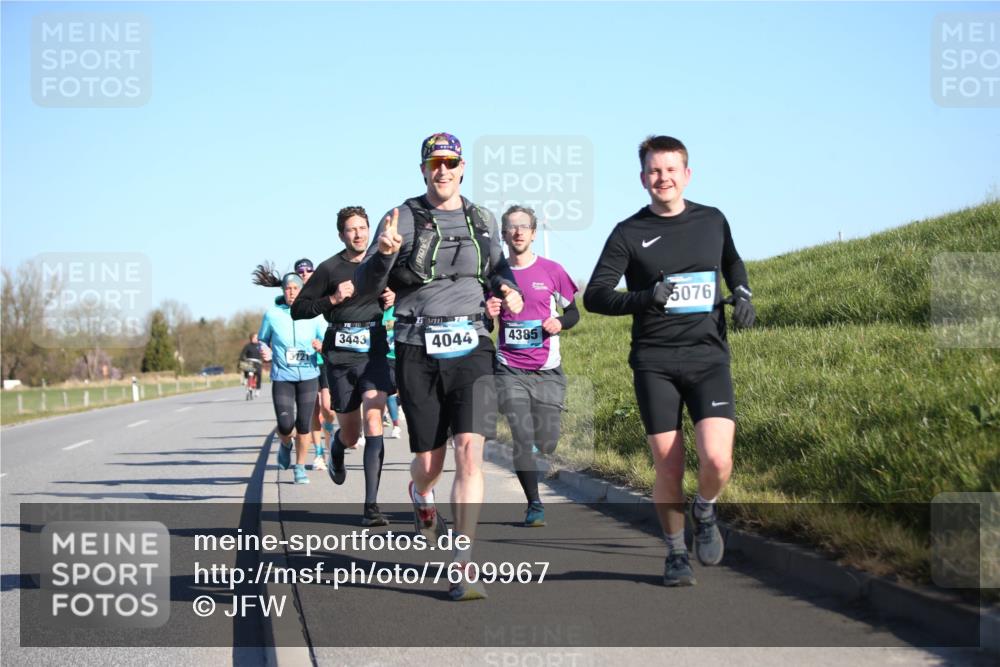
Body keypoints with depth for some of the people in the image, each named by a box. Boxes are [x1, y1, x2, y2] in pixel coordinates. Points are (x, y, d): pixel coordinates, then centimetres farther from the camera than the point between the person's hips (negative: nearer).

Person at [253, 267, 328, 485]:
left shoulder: (314, 315, 1)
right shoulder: (272, 315, 1)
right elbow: (263, 341, 14)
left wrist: (321, 346, -19)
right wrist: (265, 352, -7)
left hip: (308, 376, 1)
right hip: (282, 377, 0)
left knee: (303, 425, -1)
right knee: (285, 425, -9)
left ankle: (300, 467, 17)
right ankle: (285, 445, 27)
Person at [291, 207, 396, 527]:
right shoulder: (330, 269, -2)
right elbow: (298, 309, 0)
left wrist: (396, 299, 2)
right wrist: (332, 300, -14)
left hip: (374, 350, 1)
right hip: (340, 355, -1)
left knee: (373, 420, -18)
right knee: (350, 435, 8)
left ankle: (371, 504, -18)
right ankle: (336, 452, 49)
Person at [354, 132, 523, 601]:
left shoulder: (483, 221, 10)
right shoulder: (402, 219, 0)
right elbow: (365, 287, -3)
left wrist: (507, 289, 5)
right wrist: (385, 254, -24)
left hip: (470, 349, 1)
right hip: (418, 351, -1)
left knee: (470, 450, -16)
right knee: (429, 461, 8)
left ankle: (463, 567, -14)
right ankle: (421, 494, 48)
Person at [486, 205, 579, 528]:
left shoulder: (552, 271, 2)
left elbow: (573, 312, 11)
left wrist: (560, 323, -10)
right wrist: (487, 314, -9)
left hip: (547, 371, 0)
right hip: (509, 371, 0)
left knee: (546, 443, -1)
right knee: (522, 438, -12)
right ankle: (534, 505, -3)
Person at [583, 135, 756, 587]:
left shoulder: (712, 221, 9)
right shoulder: (629, 233, 2)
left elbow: (732, 263, 31)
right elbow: (594, 296, -1)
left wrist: (742, 293, 10)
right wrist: (644, 298, -18)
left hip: (708, 357, 1)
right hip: (654, 363, -1)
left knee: (717, 460, -16)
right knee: (668, 469, -2)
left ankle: (705, 512, 17)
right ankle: (676, 553, 21)